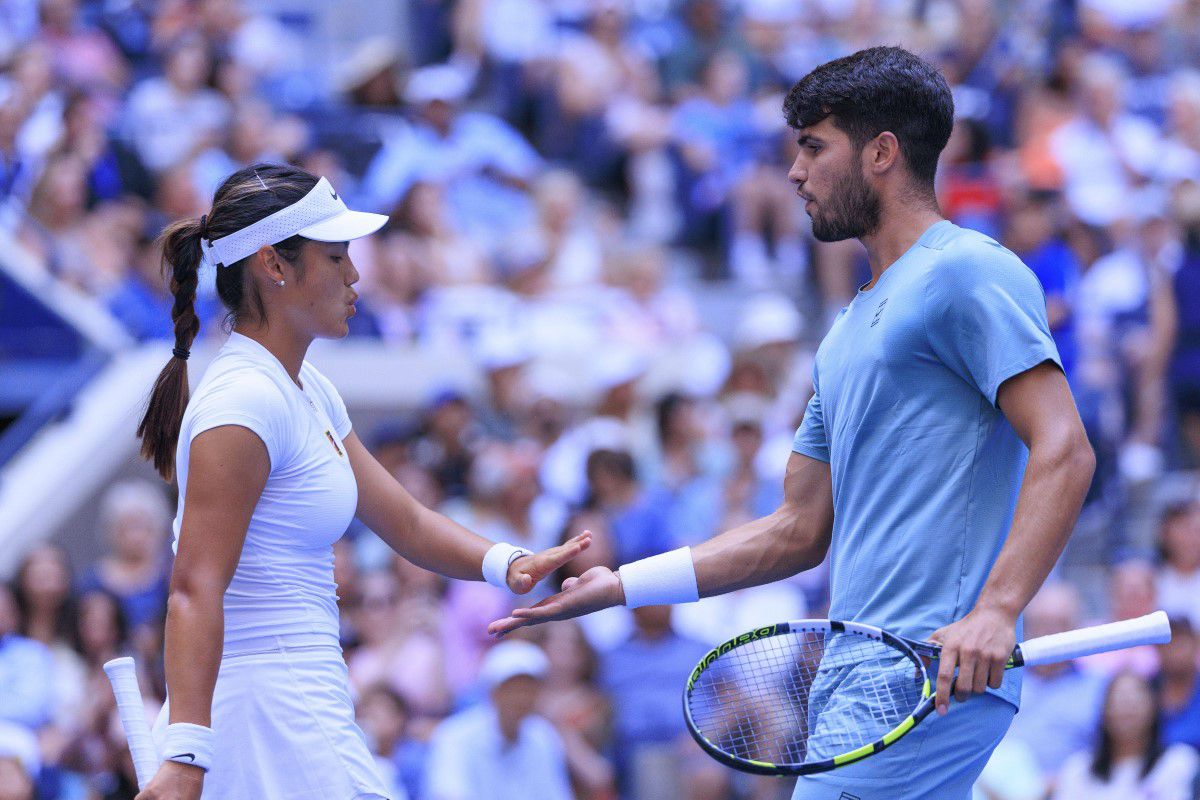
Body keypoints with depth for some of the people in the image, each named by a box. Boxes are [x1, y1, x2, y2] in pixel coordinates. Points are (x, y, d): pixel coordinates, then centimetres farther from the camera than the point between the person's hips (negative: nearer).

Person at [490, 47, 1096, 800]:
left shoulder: (967, 271, -5)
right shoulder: (849, 332, 25)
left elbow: (1064, 452, -15)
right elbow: (801, 530, 27)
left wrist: (996, 610, -26)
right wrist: (618, 587, 22)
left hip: (940, 674, -9)